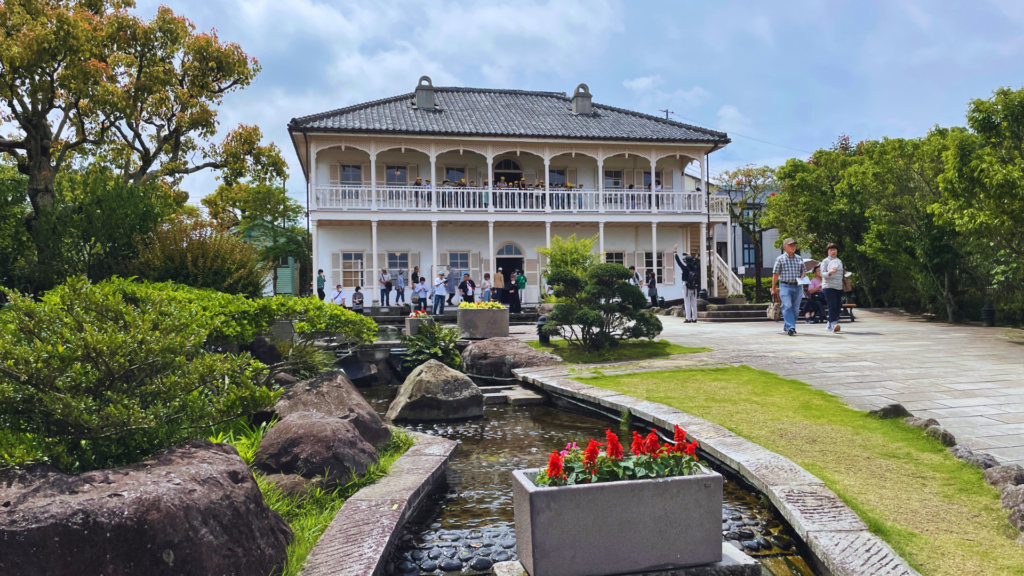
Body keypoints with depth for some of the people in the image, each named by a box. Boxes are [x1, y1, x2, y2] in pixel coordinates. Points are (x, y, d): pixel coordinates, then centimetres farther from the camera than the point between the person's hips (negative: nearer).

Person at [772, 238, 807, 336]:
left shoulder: (799, 259, 13)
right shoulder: (780, 259, 2)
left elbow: (804, 271, 21)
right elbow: (775, 274, 2)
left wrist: (803, 276, -4)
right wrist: (773, 288, 0)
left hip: (797, 286, 4)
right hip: (785, 286, -4)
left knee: (795, 308, 6)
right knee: (787, 306, -15)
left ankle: (787, 326, 21)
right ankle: (790, 328, -18)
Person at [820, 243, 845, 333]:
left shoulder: (840, 261, 19)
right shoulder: (825, 261, 1)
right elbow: (822, 274, -8)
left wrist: (845, 273, 10)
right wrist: (830, 272, -24)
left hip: (839, 287, 6)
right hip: (829, 286, -6)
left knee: (838, 306, 3)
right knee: (832, 306, -15)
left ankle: (829, 325, 13)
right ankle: (834, 324, -21)